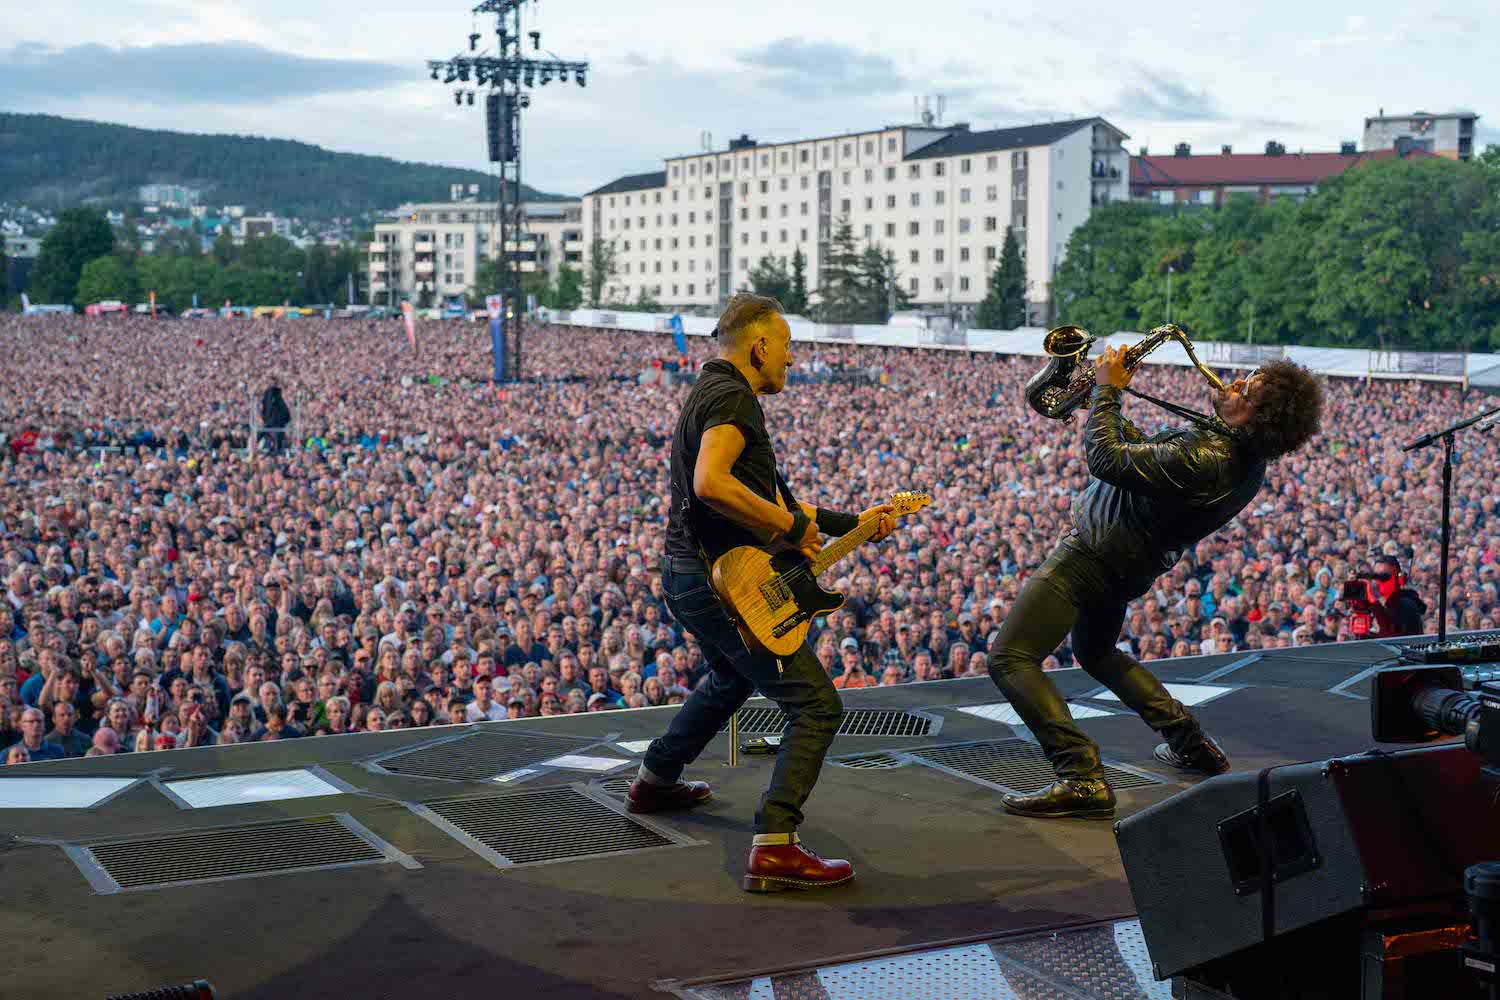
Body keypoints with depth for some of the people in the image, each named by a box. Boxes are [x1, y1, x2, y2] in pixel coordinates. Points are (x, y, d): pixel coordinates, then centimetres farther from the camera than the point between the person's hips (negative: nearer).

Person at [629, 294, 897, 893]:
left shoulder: (711, 392, 19)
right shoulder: (732, 397, -15)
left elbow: (764, 502, 21)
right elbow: (710, 484, -34)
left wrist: (849, 523, 18)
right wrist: (793, 524, -24)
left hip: (688, 575, 11)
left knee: (732, 680, 36)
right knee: (816, 706, -12)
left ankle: (654, 782, 49)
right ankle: (774, 851, -19)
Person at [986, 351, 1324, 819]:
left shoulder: (1202, 459, -33)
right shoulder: (1248, 460, -2)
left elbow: (1105, 461, -31)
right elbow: (1152, 457, 11)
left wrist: (1107, 390, -18)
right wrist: (1111, 409, 6)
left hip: (1091, 554, -10)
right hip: (1127, 566, 10)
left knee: (1010, 660, -12)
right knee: (1095, 652, 34)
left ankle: (1082, 779, -22)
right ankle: (1190, 742, 29)